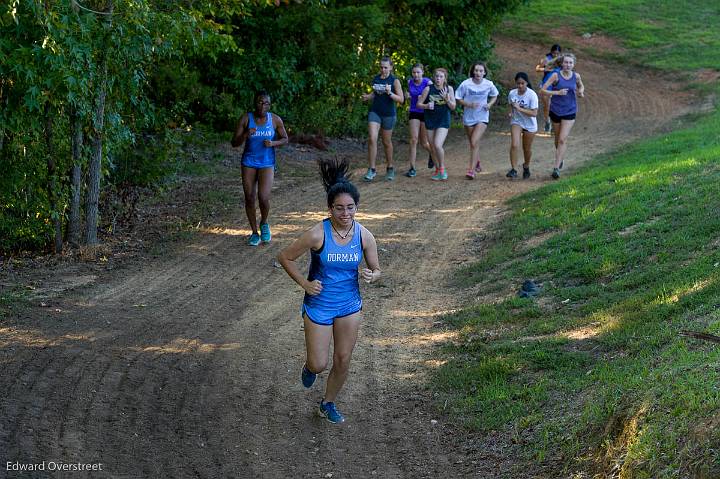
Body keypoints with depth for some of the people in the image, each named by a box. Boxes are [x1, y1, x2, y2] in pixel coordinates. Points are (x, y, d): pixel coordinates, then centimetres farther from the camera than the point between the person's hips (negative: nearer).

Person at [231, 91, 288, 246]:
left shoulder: (275, 120, -3)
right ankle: (254, 233, 18)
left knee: (263, 198, -15)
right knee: (249, 198, 2)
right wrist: (246, 135, -24)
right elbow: (234, 143, -4)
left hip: (267, 163, -1)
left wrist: (273, 143, -12)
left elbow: (285, 139, 8)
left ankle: (264, 223, 16)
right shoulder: (246, 119, -5)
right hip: (249, 162, 1)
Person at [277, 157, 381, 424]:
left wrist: (370, 276, -22)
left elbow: (376, 270, 1)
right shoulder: (318, 235, -23)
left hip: (350, 305, 3)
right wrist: (305, 284, -16)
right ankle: (310, 366, 42)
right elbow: (285, 257, -10)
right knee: (319, 365, 4)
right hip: (319, 305, -3)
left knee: (343, 361, 11)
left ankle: (328, 404, 36)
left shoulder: (364, 236, -12)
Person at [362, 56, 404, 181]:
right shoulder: (376, 79, 7)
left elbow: (401, 99, -8)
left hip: (388, 114, -3)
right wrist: (368, 97, 0)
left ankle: (390, 168, 26)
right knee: (372, 139, -12)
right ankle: (371, 170, -8)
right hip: (375, 112, 3)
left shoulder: (394, 81, -6)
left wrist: (390, 93, -25)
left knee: (387, 142, 8)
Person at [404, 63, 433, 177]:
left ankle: (431, 153, 43)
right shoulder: (410, 82, 3)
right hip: (414, 113, 2)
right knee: (413, 140, -11)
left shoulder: (428, 82, -10)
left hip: (425, 113, -2)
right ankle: (412, 169, -10)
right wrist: (407, 95, 0)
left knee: (423, 143, 6)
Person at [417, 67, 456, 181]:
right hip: (430, 120, 2)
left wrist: (447, 99, -18)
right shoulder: (428, 89, -6)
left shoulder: (449, 89, -4)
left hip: (443, 121, -2)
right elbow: (418, 104, -2)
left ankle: (442, 169, 2)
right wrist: (426, 106, -22)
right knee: (432, 148, 7)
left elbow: (453, 107, 0)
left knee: (438, 145, -19)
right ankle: (437, 170, 27)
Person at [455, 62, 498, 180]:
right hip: (468, 118, 2)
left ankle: (472, 170, -14)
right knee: (473, 143, 15)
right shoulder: (466, 84, -12)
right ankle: (477, 163, 42)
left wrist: (490, 104, -8)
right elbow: (458, 99, -4)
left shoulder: (489, 85, -7)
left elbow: (494, 96, 12)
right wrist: (470, 105, -20)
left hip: (482, 118, -2)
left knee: (474, 142, -16)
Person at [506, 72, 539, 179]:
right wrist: (511, 113, -10)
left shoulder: (532, 95, -21)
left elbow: (534, 113, -24)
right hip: (516, 122, 2)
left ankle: (526, 167, 41)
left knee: (527, 148, 13)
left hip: (530, 125, -2)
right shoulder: (512, 93, -8)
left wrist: (519, 108, -31)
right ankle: (514, 170, -14)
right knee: (514, 145, -19)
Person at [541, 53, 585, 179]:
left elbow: (581, 86, 20)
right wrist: (557, 92, -25)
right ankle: (560, 159, 42)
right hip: (556, 110, 0)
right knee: (557, 139, 15)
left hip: (570, 112, 0)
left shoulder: (576, 76, -2)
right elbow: (543, 90, -12)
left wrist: (581, 92, -3)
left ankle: (556, 168, -12)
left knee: (563, 140, -11)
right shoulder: (556, 75, -10)